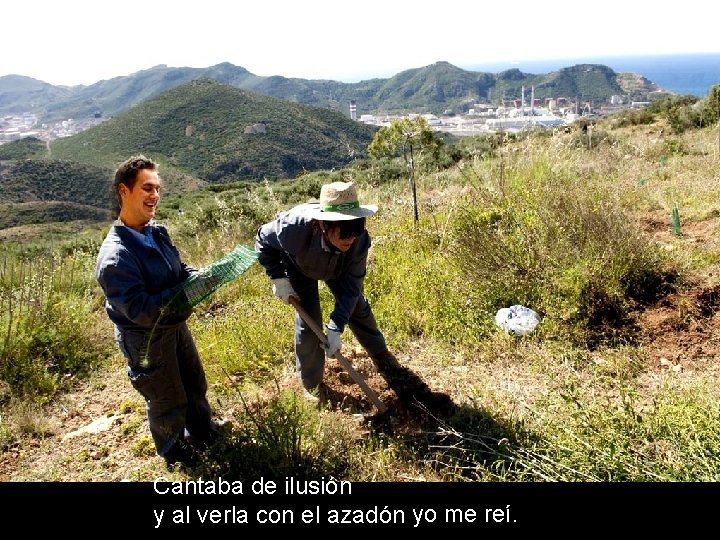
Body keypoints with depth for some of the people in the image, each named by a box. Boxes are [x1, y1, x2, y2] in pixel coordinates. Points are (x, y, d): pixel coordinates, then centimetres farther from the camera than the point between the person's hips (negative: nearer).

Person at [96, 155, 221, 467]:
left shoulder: (157, 232, -5)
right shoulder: (114, 256, -30)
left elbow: (179, 270, 9)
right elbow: (139, 309, -32)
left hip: (176, 324, 7)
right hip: (146, 338, -7)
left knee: (195, 383, 26)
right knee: (168, 399, 15)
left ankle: (203, 430, 53)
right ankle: (174, 451, 43)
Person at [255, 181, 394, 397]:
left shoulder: (360, 239, -39)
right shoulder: (296, 226, -46)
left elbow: (351, 286, -31)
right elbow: (263, 240, -23)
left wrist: (336, 328, -36)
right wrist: (278, 277, -27)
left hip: (337, 268, 2)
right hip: (299, 268, -2)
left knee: (357, 306, 12)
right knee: (308, 321, -7)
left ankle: (381, 355, 40)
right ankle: (311, 385, 13)